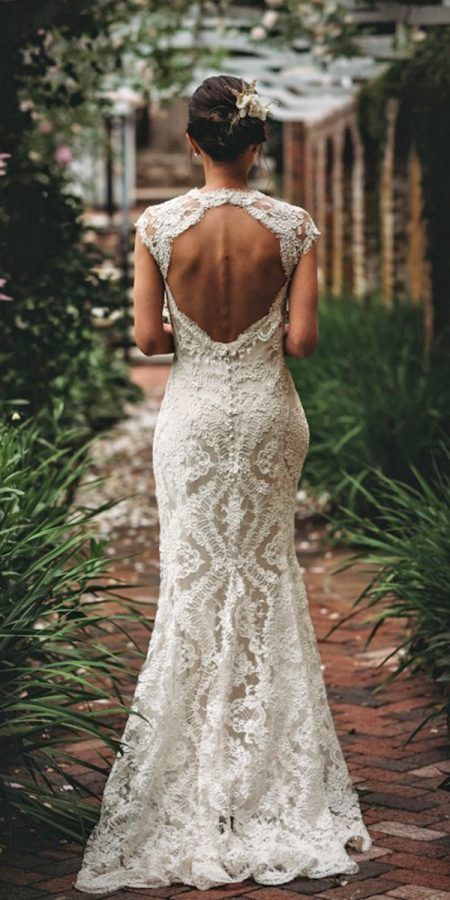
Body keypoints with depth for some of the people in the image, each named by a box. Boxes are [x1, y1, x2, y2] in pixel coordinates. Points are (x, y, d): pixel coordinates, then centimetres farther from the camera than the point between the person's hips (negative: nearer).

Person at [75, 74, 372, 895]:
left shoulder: (159, 225, -9)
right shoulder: (292, 226, -9)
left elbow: (148, 337, -10)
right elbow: (303, 341, -11)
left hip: (193, 411, 0)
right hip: (267, 411, 0)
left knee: (193, 573, 10)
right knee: (268, 570, 12)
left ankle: (194, 765, 15)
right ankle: (271, 770, 19)